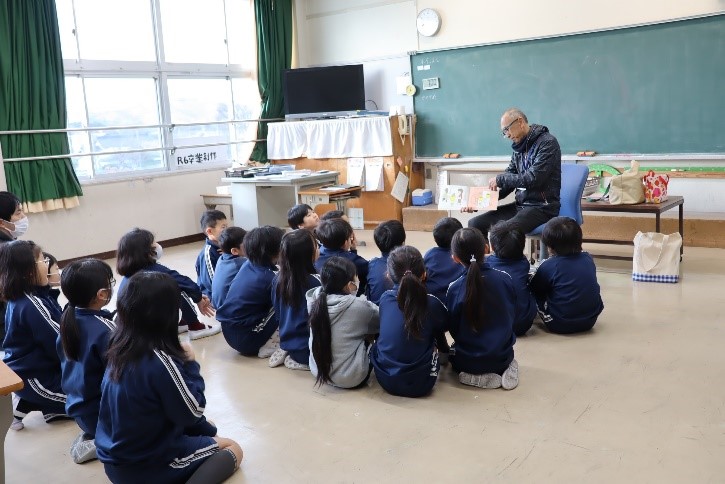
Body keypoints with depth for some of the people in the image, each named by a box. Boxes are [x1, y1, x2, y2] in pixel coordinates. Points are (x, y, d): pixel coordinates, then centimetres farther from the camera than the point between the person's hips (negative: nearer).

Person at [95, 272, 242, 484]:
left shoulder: (119, 349, -4)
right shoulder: (160, 360, -30)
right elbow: (192, 413, -17)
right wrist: (190, 364, -8)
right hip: (144, 467, -8)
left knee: (205, 428, 27)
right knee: (233, 450, 10)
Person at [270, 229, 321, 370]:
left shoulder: (278, 279, -3)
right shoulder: (315, 281, -23)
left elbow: (278, 311, 9)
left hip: (287, 342, 7)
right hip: (309, 348, -7)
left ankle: (287, 352, 10)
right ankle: (302, 361, -2)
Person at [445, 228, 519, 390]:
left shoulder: (455, 288, -18)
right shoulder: (505, 279, -13)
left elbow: (453, 329, -7)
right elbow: (513, 314, 1)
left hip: (468, 361, -3)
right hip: (503, 357, 3)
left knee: (451, 350, 32)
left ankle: (475, 377, 4)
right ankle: (505, 369, 7)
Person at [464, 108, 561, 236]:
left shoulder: (547, 142, -10)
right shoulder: (519, 147, 12)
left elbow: (533, 178, -20)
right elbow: (509, 181, 13)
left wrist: (500, 179, -10)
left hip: (542, 206, -8)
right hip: (520, 204, 8)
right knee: (475, 223, -5)